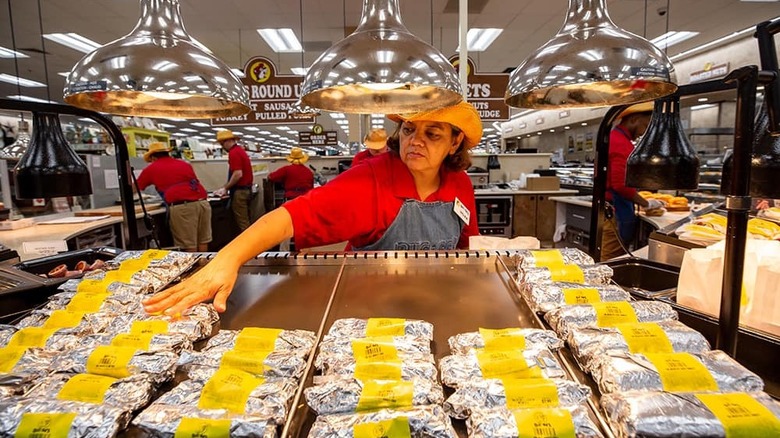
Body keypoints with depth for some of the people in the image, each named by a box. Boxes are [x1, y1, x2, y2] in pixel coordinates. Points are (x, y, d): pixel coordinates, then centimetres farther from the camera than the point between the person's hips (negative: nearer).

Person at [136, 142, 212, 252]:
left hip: (181, 207, -5)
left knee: (188, 245, 1)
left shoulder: (151, 169, 16)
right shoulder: (185, 164, 27)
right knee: (203, 241, 13)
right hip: (202, 202, 5)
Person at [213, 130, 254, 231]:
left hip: (239, 191, -10)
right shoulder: (240, 150, 16)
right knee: (245, 221, 14)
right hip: (246, 189, 10)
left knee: (242, 222, -4)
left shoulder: (233, 152, -15)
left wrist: (225, 188, -12)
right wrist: (227, 187, 18)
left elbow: (238, 174, -23)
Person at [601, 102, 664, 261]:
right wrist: (646, 203, -9)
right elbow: (621, 185, -23)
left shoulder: (614, 138, 16)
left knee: (607, 261, 14)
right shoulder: (622, 143, -16)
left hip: (609, 209, 10)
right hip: (615, 212, -10)